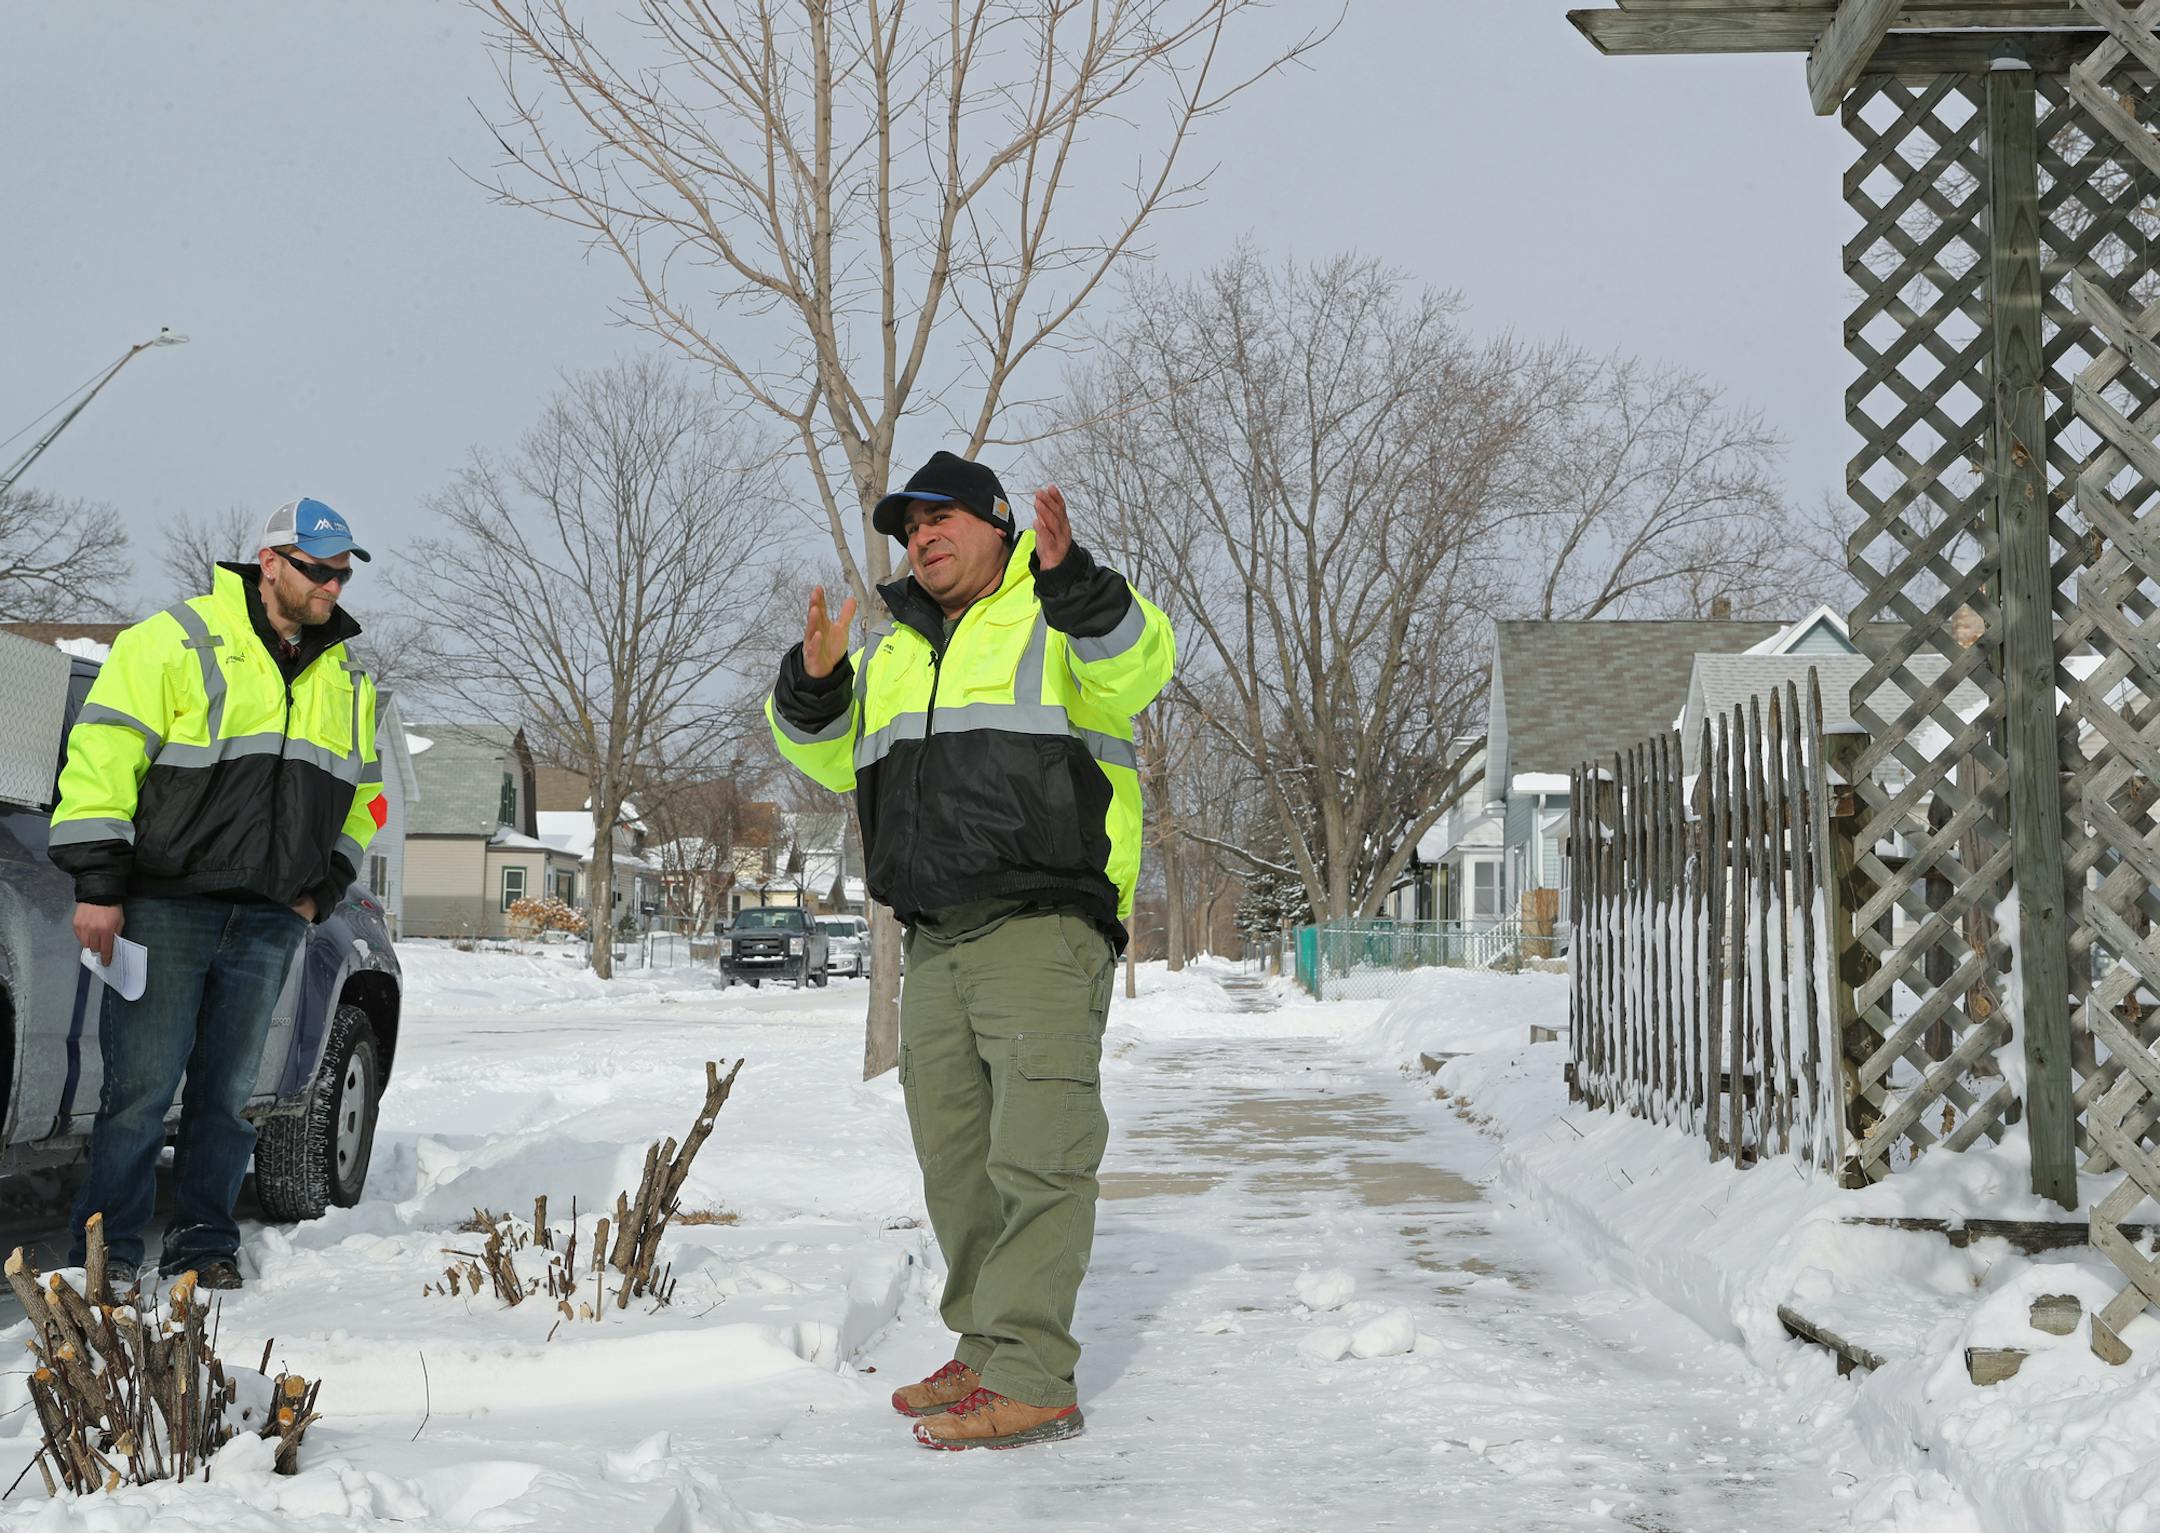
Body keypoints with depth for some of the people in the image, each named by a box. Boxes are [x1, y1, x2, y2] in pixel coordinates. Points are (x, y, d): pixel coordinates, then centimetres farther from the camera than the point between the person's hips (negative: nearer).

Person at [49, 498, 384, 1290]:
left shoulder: (347, 678, 15)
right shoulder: (176, 641, -4)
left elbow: (360, 795, 24)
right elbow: (101, 758, -8)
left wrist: (322, 888, 12)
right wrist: (98, 884, -12)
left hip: (269, 922, 5)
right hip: (165, 907, -5)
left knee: (228, 1089, 8)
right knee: (142, 1084, -4)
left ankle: (205, 1240, 17)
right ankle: (110, 1252, 4)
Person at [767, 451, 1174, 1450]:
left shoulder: (1059, 620, 1)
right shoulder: (896, 653, 22)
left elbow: (1134, 667, -20)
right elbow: (832, 758, 17)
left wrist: (1073, 579, -36)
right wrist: (814, 685, -2)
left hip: (1044, 929, -8)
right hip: (936, 944, 8)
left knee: (1034, 1154, -13)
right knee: (957, 1163, 11)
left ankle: (1032, 1379, -13)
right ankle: (985, 1351, 20)